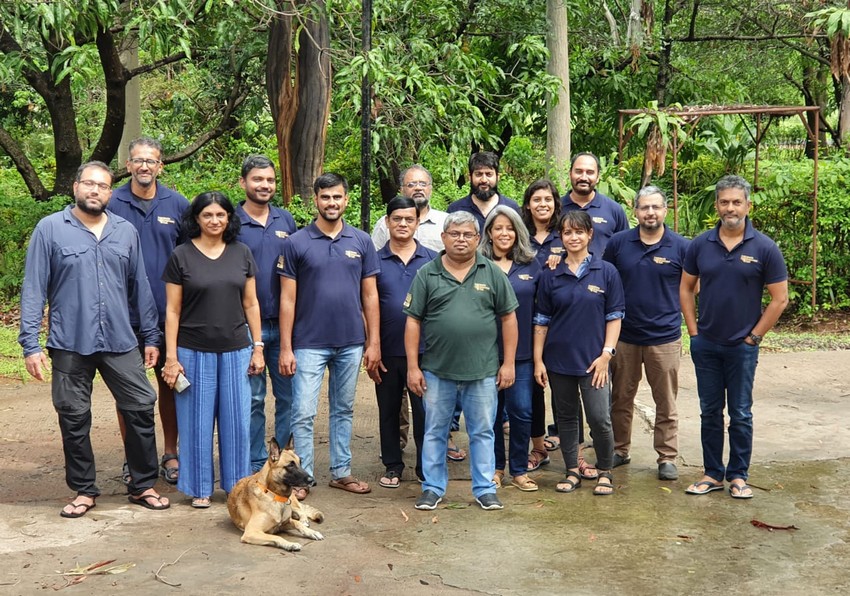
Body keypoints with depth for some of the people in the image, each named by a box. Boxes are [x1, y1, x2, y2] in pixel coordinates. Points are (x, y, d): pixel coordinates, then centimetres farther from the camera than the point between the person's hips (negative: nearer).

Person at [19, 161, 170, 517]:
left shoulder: (126, 231, 7)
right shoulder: (50, 229, -2)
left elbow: (140, 287, 10)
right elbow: (33, 289, -4)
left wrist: (150, 337, 8)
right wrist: (30, 344, -9)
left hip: (120, 342, 2)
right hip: (70, 344, -2)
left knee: (140, 409, 2)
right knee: (74, 419, 8)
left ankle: (143, 486, 17)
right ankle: (84, 490, 23)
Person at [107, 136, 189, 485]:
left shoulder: (178, 204, 2)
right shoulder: (112, 204, -2)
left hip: (169, 312, 1)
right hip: (125, 313, -1)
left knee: (170, 382, 9)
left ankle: (170, 455, 23)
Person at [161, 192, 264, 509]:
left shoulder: (242, 254, 6)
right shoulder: (181, 256, -2)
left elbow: (251, 304, 9)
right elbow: (172, 310, -2)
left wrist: (258, 347, 5)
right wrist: (171, 357, -6)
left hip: (236, 351, 2)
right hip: (194, 352, -2)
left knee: (237, 420, 6)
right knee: (198, 421, 5)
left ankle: (237, 484, 20)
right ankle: (200, 489, 17)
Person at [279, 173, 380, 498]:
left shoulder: (362, 241, 4)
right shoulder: (296, 243, -3)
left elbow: (370, 295, 6)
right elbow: (288, 298, -3)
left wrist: (374, 342, 1)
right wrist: (285, 348, -6)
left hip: (351, 343, 3)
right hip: (309, 344, -2)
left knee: (343, 410, 13)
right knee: (304, 414, -3)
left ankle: (341, 471, 25)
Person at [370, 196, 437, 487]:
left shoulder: (432, 259, 3)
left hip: (423, 350, -1)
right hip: (387, 352, 1)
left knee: (425, 411, 4)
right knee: (389, 411, 12)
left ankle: (426, 467, 17)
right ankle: (392, 465, 25)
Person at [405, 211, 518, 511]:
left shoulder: (493, 274, 3)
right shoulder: (427, 274, 2)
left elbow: (508, 318, 5)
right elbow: (413, 321, 1)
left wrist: (508, 363, 0)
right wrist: (413, 366, -4)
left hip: (482, 371, 0)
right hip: (437, 371, 0)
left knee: (482, 432, 8)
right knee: (435, 432, 10)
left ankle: (485, 489, 19)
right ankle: (433, 488, 22)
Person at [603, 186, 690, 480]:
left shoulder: (681, 247, -3)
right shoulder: (618, 243, 1)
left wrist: (672, 312, 0)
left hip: (665, 337, -1)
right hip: (624, 335, 2)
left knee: (666, 403, 6)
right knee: (621, 399, 13)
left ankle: (667, 457, 16)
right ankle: (619, 450, 27)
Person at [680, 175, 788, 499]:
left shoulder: (764, 248, -8)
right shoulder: (700, 245, -1)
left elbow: (779, 299, -5)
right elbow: (686, 289, 8)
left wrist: (753, 336, -6)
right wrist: (694, 332, 2)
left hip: (742, 347, -2)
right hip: (705, 345, 3)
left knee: (740, 414, 7)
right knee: (710, 412, 11)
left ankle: (739, 475, 20)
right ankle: (712, 474, 23)